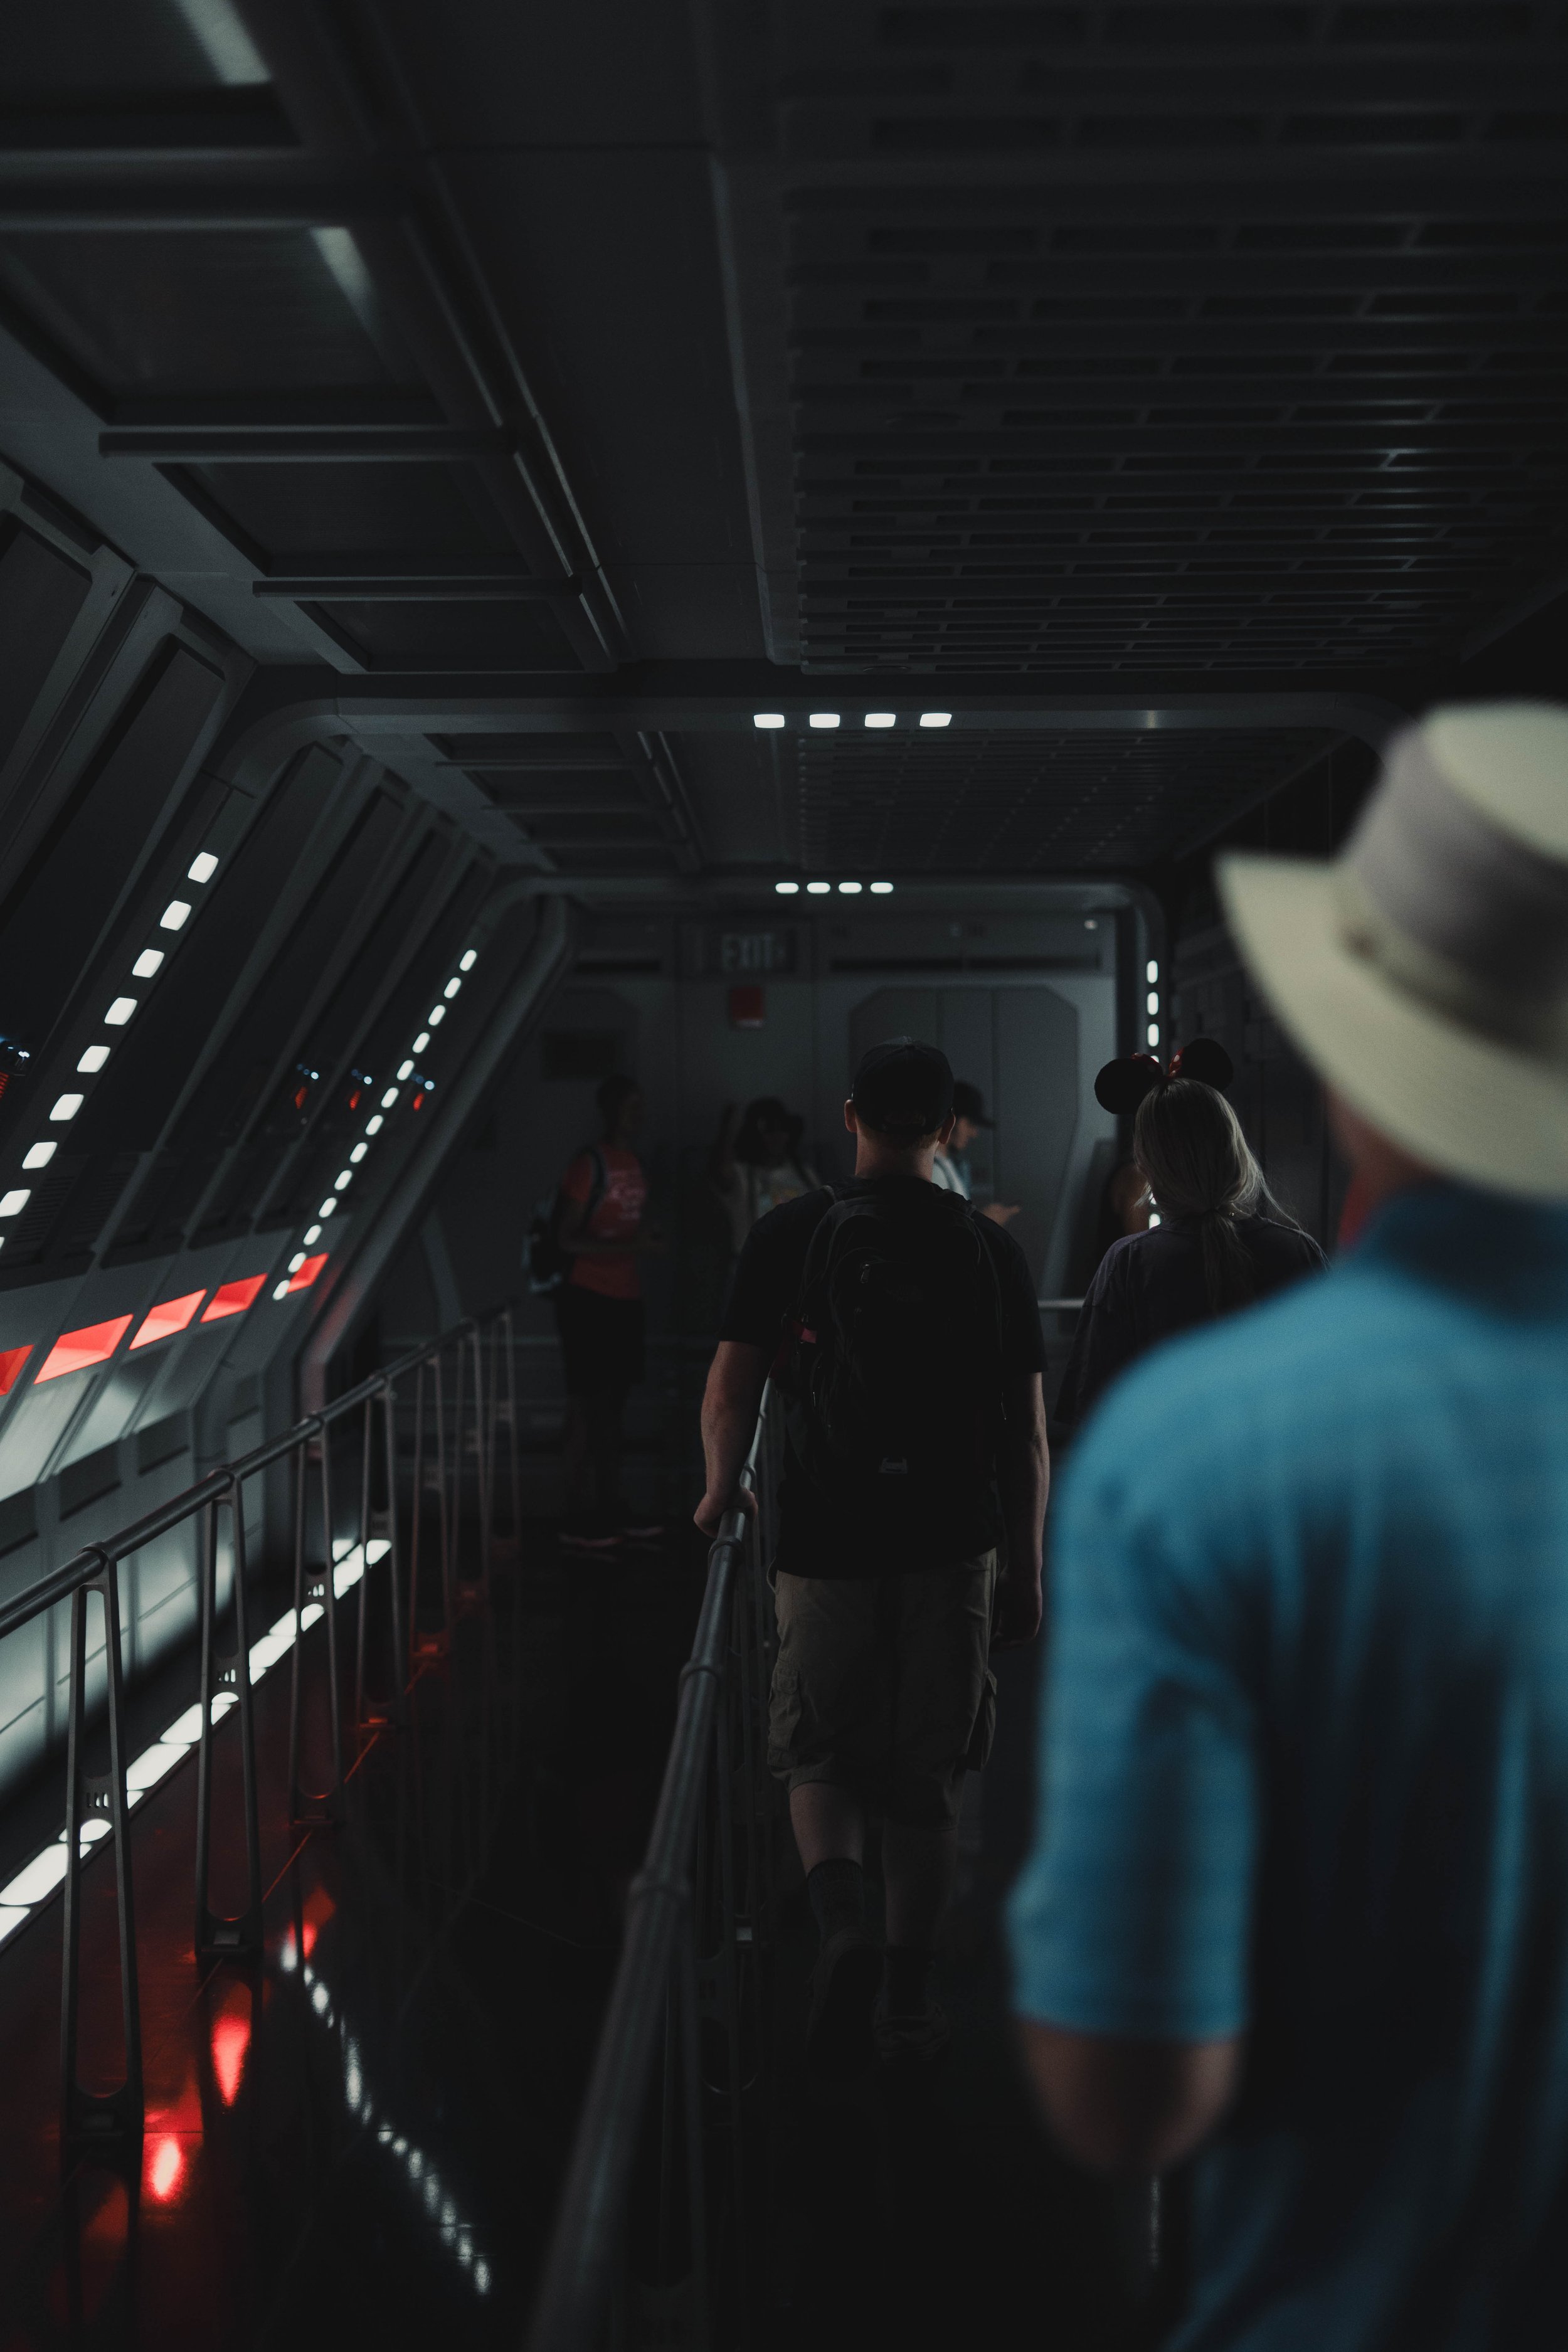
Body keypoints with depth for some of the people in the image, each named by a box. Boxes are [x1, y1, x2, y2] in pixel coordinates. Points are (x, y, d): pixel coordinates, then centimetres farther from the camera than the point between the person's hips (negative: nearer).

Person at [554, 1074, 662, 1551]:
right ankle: (577, 1519, 0)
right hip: (588, 1297, -8)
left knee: (612, 1405, 13)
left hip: (625, 1297, 8)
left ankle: (610, 1509, 21)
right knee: (585, 1407, -4)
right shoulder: (589, 1166, -12)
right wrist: (627, 1247, -23)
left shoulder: (634, 1164, 13)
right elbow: (567, 1239, -14)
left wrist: (648, 1239, 3)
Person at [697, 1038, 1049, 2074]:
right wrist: (1027, 1569, 8)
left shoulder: (789, 1234, -2)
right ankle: (911, 1996, 21)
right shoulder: (990, 1250, -1)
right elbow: (1026, 1432, 0)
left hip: (826, 1542, -1)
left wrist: (722, 1493, 10)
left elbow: (731, 1389, -5)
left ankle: (843, 1920, -12)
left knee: (820, 1756, 14)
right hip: (952, 1545, 1)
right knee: (929, 1776, 13)